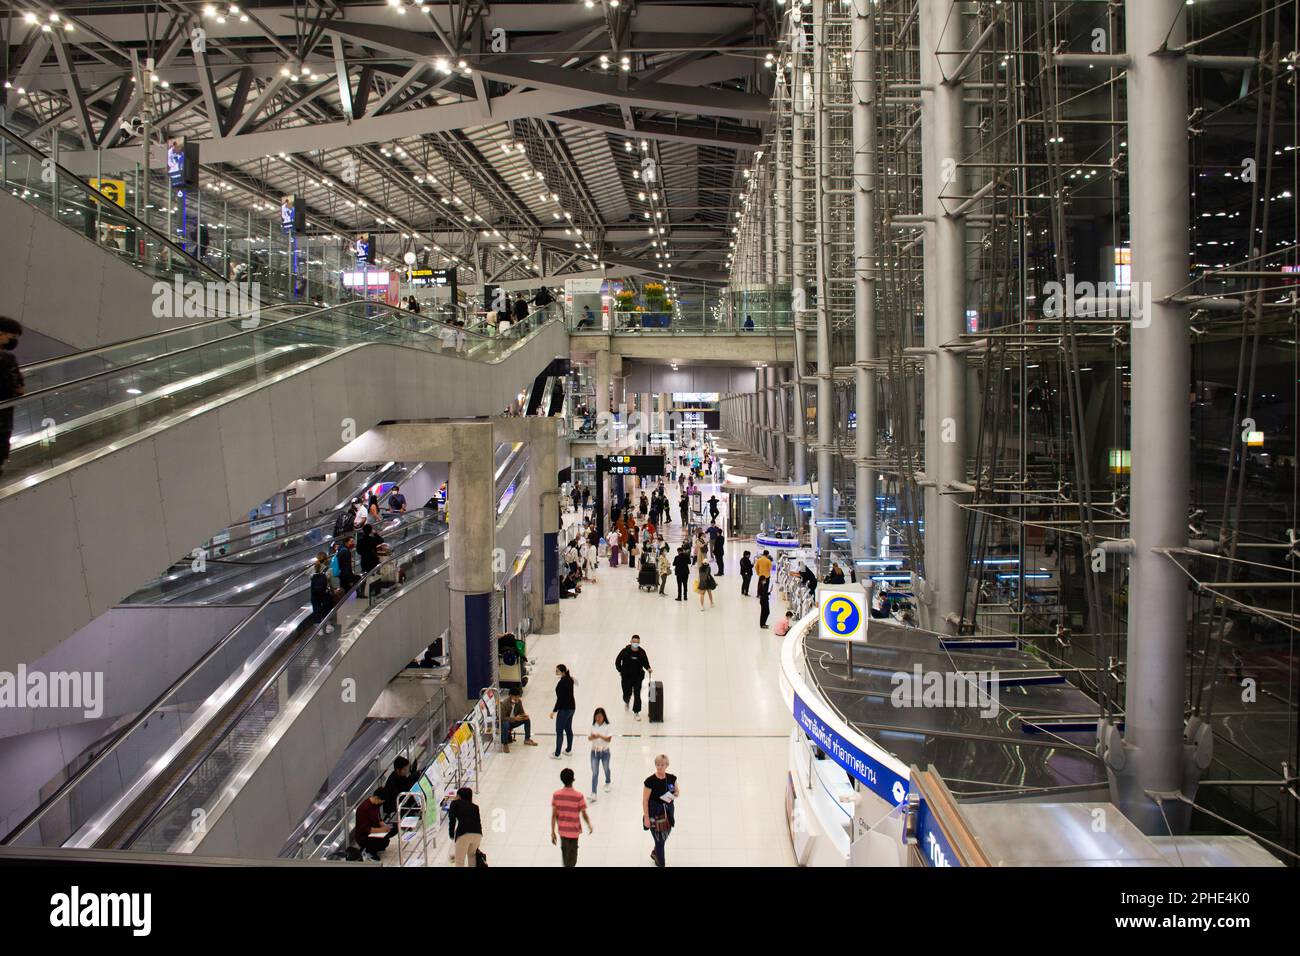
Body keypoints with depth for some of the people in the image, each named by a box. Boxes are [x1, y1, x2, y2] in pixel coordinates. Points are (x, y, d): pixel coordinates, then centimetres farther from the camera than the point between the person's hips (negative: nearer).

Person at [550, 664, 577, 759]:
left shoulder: (561, 683, -22)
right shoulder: (570, 680, 2)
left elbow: (560, 699, -21)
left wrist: (554, 711, -16)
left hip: (564, 709, -9)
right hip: (572, 707, 9)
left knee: (559, 731, 0)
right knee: (568, 729, 20)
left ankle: (557, 754, 4)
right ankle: (568, 750, 30)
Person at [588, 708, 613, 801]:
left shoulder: (607, 727, -12)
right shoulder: (593, 726, -4)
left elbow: (609, 739, -18)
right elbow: (589, 738, 0)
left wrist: (600, 736, -32)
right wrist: (592, 737, -23)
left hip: (604, 752, -1)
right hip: (595, 751, 1)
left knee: (606, 769, 21)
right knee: (595, 773, -4)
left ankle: (607, 783, 51)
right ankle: (593, 793, -6)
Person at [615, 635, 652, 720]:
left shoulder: (642, 652, -8)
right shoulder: (625, 651, -12)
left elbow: (645, 662, 2)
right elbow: (617, 661, 0)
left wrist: (648, 669, -17)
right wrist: (620, 671, -1)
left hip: (638, 677, 1)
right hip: (626, 677, -1)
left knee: (637, 695, -2)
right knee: (627, 694, 8)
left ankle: (636, 712, 11)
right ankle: (626, 702, 46)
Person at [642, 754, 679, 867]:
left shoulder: (672, 778, -7)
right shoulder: (650, 781, -20)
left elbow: (677, 791, 10)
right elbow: (645, 800, -15)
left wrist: (675, 795, -14)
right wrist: (646, 818, -15)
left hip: (668, 811, 5)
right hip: (655, 812, -5)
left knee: (665, 836, 21)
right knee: (659, 839, 0)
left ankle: (655, 854, 50)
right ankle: (661, 863, 21)